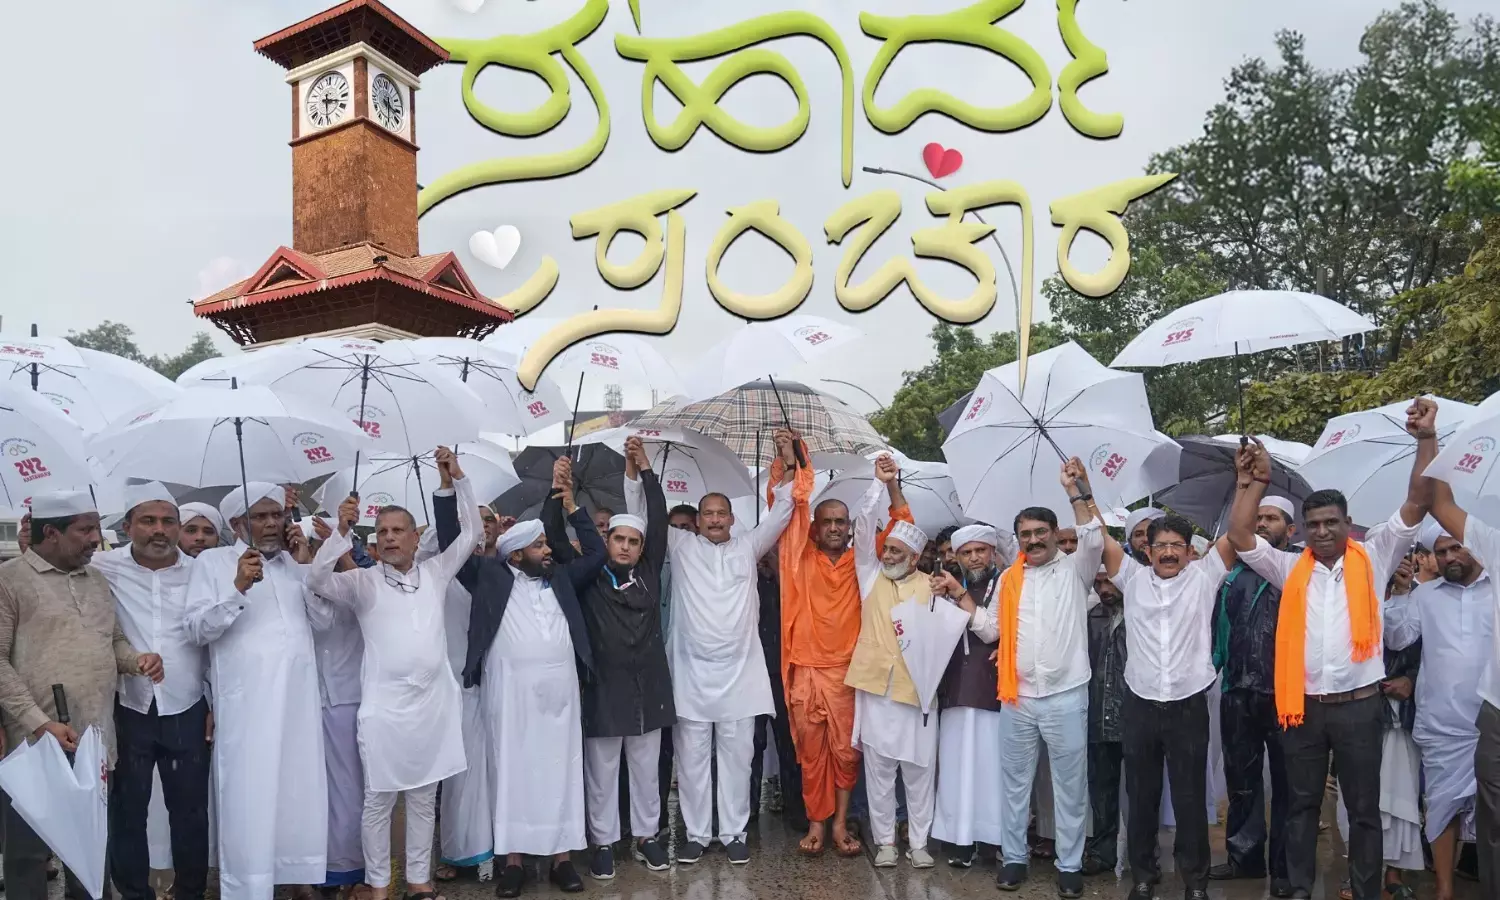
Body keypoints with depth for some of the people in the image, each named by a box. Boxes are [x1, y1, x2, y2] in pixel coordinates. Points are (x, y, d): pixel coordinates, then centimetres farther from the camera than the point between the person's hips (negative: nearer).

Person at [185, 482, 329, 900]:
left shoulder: (294, 562, 14)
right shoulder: (212, 561, 2)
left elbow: (323, 619, 7)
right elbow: (198, 629, -6)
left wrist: (305, 564, 0)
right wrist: (238, 589, -20)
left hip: (298, 697, 4)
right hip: (246, 702, -4)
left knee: (299, 795, 11)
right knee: (249, 802, -1)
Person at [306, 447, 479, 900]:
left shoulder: (434, 572, 9)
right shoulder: (363, 581, 1)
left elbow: (471, 532, 10)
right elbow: (317, 581, -14)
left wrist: (456, 479, 1)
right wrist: (341, 531, -24)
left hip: (435, 703, 3)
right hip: (384, 706, -3)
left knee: (424, 799, 13)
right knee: (378, 801, 7)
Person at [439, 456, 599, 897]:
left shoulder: (561, 577, 14)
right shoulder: (490, 576, 5)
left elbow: (596, 552, 14)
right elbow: (451, 543, 2)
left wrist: (571, 506, 10)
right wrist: (448, 488, -4)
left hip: (559, 690, 3)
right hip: (509, 690, -3)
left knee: (560, 769, 6)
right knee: (512, 770, 3)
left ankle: (561, 856, 15)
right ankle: (512, 859, 13)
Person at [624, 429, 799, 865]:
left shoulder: (748, 547, 8)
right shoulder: (681, 546, 5)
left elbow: (780, 513, 2)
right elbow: (641, 516, 2)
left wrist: (789, 466, -8)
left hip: (739, 673, 1)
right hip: (692, 673, 0)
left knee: (736, 758, 8)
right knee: (692, 758, 7)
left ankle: (733, 833, 20)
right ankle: (696, 834, 20)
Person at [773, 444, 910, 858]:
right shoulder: (800, 559, 4)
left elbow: (901, 528, 3)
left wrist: (892, 484, -8)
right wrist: (784, 467, -13)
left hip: (848, 670, 0)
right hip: (806, 669, 0)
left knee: (846, 749, 4)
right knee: (811, 750, 7)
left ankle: (840, 823, 17)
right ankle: (817, 823, 18)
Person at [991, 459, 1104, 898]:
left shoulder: (1075, 570, 0)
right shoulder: (1009, 577, 9)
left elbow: (1094, 540, -19)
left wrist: (1076, 489, -22)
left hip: (1066, 695, -3)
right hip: (1017, 696, 3)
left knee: (1070, 785, 7)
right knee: (1015, 781, 11)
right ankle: (1013, 858, 23)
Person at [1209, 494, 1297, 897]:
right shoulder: (1234, 575, 11)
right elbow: (1219, 627, 12)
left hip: (1285, 696, -4)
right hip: (1238, 696, 4)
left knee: (1286, 782, 8)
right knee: (1241, 780, 13)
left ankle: (1284, 866, 19)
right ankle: (1244, 856, 25)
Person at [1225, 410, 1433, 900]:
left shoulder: (1372, 559, 3)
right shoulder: (1290, 568, 6)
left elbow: (1417, 502, -4)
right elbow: (1239, 534, -2)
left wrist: (1427, 439, -11)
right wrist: (1258, 480, -3)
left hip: (1359, 705, -1)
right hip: (1303, 707, 2)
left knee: (1364, 809, 10)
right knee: (1302, 804, 13)